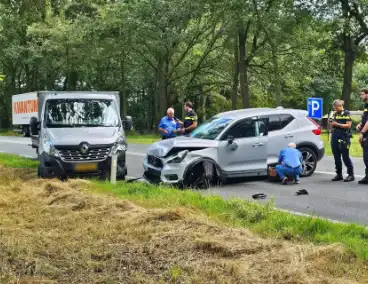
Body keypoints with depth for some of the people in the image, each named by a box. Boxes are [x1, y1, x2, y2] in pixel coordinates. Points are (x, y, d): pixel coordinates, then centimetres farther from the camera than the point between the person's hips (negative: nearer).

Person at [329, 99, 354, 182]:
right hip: (334, 136, 6)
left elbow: (348, 125, -11)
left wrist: (337, 124, -16)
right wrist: (331, 124, -1)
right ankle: (339, 174, 14)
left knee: (345, 157, -5)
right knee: (336, 157, 6)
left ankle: (351, 174, 3)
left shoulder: (346, 113, -3)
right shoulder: (335, 114, 15)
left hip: (344, 137, -6)